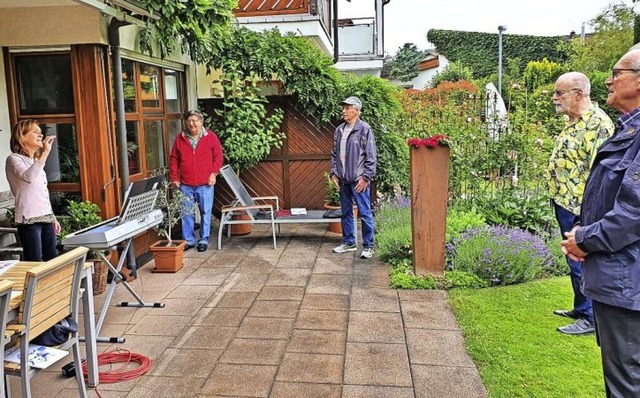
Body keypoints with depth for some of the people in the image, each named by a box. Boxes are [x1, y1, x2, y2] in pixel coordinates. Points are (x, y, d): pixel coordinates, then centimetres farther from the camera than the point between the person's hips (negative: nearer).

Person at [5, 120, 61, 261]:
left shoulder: (36, 161, 18)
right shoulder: (14, 159, -6)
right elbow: (28, 177, -29)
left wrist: (53, 217, 21)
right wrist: (45, 152, -28)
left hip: (46, 218, 8)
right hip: (29, 219, -8)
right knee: (34, 264, -6)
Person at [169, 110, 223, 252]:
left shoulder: (211, 136, 0)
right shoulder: (180, 138, 6)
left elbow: (218, 156, 1)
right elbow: (173, 159, 9)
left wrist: (213, 173, -9)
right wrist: (174, 177, 3)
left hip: (205, 184, -2)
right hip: (185, 185, 2)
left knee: (205, 212, 4)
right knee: (186, 214, 7)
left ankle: (204, 240, 16)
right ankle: (188, 240, 18)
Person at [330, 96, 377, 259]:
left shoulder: (364, 129, -8)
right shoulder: (339, 130, 10)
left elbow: (371, 156, -9)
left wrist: (366, 177, -13)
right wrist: (334, 173, 8)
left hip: (359, 179, -6)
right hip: (343, 180, 6)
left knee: (365, 213, -1)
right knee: (346, 212, 15)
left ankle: (368, 246, 9)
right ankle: (348, 242, 28)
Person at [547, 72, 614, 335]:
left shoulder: (597, 124, -17)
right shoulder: (573, 123, 14)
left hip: (579, 207, -10)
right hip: (564, 203, 10)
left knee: (581, 262, -2)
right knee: (574, 261, 18)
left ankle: (590, 317, 11)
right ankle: (580, 309, 31)